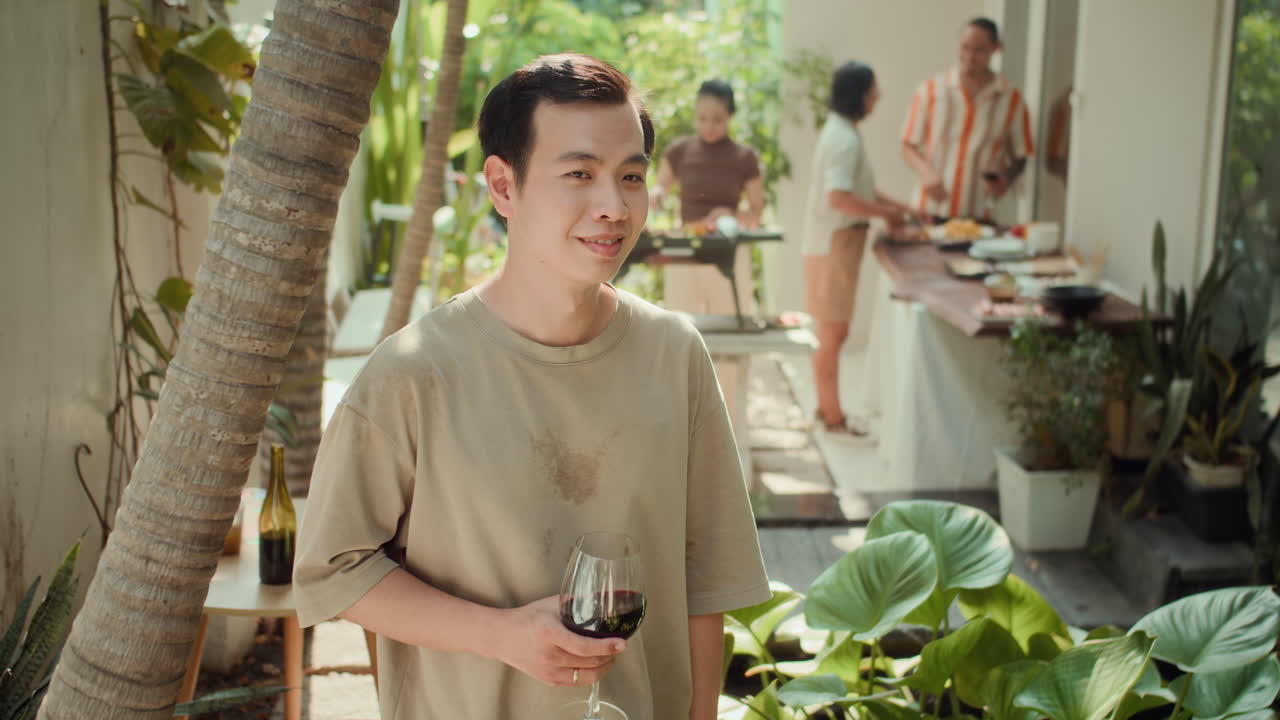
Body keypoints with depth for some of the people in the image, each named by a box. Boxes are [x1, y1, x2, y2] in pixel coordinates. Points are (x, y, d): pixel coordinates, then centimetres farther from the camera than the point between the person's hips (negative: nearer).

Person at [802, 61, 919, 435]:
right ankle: (833, 416, 7)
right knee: (833, 332, -1)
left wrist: (893, 206, 12)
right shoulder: (845, 139, -20)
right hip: (835, 245, -10)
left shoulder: (841, 132, 12)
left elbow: (858, 187, 23)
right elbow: (838, 197, -29)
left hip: (832, 244, 10)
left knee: (831, 332, 17)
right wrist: (886, 213, -18)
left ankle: (827, 408, 26)